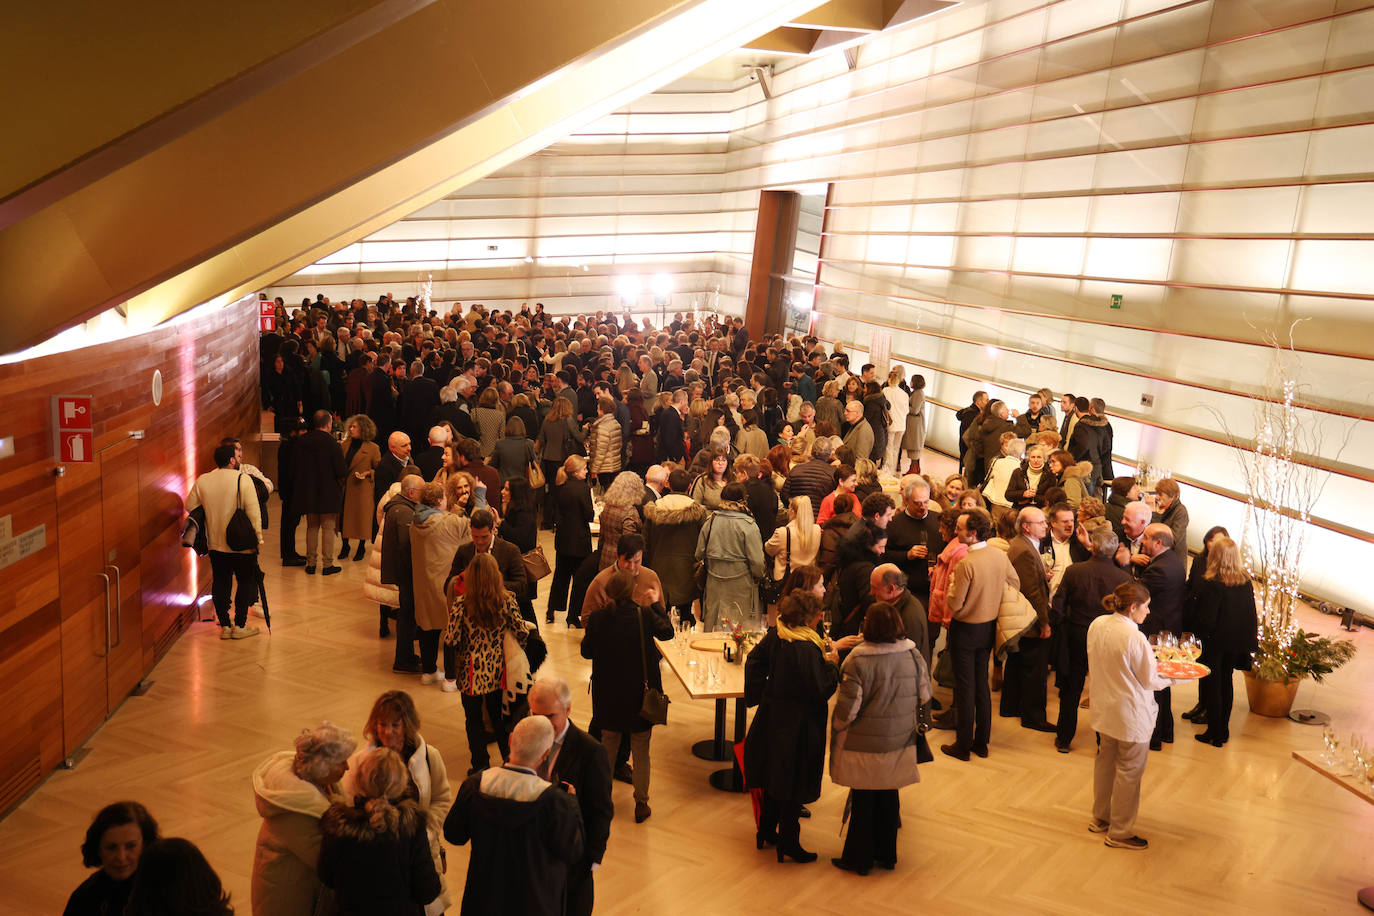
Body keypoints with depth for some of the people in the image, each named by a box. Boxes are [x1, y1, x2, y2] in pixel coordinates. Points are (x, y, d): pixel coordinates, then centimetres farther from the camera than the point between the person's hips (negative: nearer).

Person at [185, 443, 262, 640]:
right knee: (246, 582, 9)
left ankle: (224, 626, 17)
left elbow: (190, 506, 9)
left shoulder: (202, 481, -1)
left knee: (220, 583, 13)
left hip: (215, 543, 4)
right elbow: (254, 512, -17)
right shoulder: (243, 480, -14)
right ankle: (240, 626, 10)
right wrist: (258, 537, -10)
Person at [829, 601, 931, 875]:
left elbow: (848, 708, -18)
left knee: (863, 801, 11)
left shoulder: (858, 661, -22)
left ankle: (858, 858, 24)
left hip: (865, 745, -4)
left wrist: (836, 729, 1)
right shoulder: (913, 656, -7)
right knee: (889, 797, 19)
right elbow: (925, 696, 3)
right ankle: (886, 855, 32)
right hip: (900, 741, 4)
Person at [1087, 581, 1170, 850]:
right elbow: (1150, 680, -15)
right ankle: (1120, 832, 20)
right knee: (1129, 771, 8)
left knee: (1105, 761, 23)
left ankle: (1100, 818, 39)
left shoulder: (1097, 625, -5)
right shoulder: (1135, 638, -28)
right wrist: (1171, 678, 2)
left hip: (1104, 707, 8)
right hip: (1131, 715, -8)